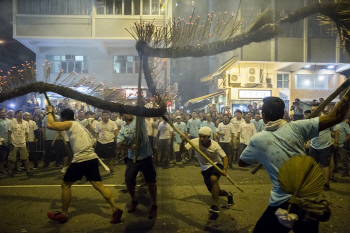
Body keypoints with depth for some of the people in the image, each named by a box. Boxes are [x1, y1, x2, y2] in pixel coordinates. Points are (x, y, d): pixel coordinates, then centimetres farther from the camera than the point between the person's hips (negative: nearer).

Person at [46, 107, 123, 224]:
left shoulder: (69, 124, 2)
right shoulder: (79, 125, 26)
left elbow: (50, 125, -5)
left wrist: (50, 112, 11)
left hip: (81, 159, -8)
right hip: (92, 158, 8)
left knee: (65, 185, 11)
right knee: (99, 185, 6)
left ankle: (63, 214, 21)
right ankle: (115, 209, 0)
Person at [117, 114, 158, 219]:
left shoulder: (139, 118, -1)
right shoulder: (123, 130, 3)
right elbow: (119, 144, -4)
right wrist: (130, 146, -19)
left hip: (146, 157, -3)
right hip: (132, 159, 3)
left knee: (151, 182, 1)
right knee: (129, 181, 8)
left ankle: (154, 205, 21)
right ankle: (134, 200, 37)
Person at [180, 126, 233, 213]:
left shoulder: (214, 145, -20)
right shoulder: (195, 142, -17)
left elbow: (224, 157, -15)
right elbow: (182, 150, -20)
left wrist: (225, 169, -30)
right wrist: (183, 142, -40)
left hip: (217, 165, -3)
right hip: (205, 169, 3)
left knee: (213, 178, -34)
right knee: (213, 191, 1)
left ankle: (214, 206, -23)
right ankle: (228, 194, 34)